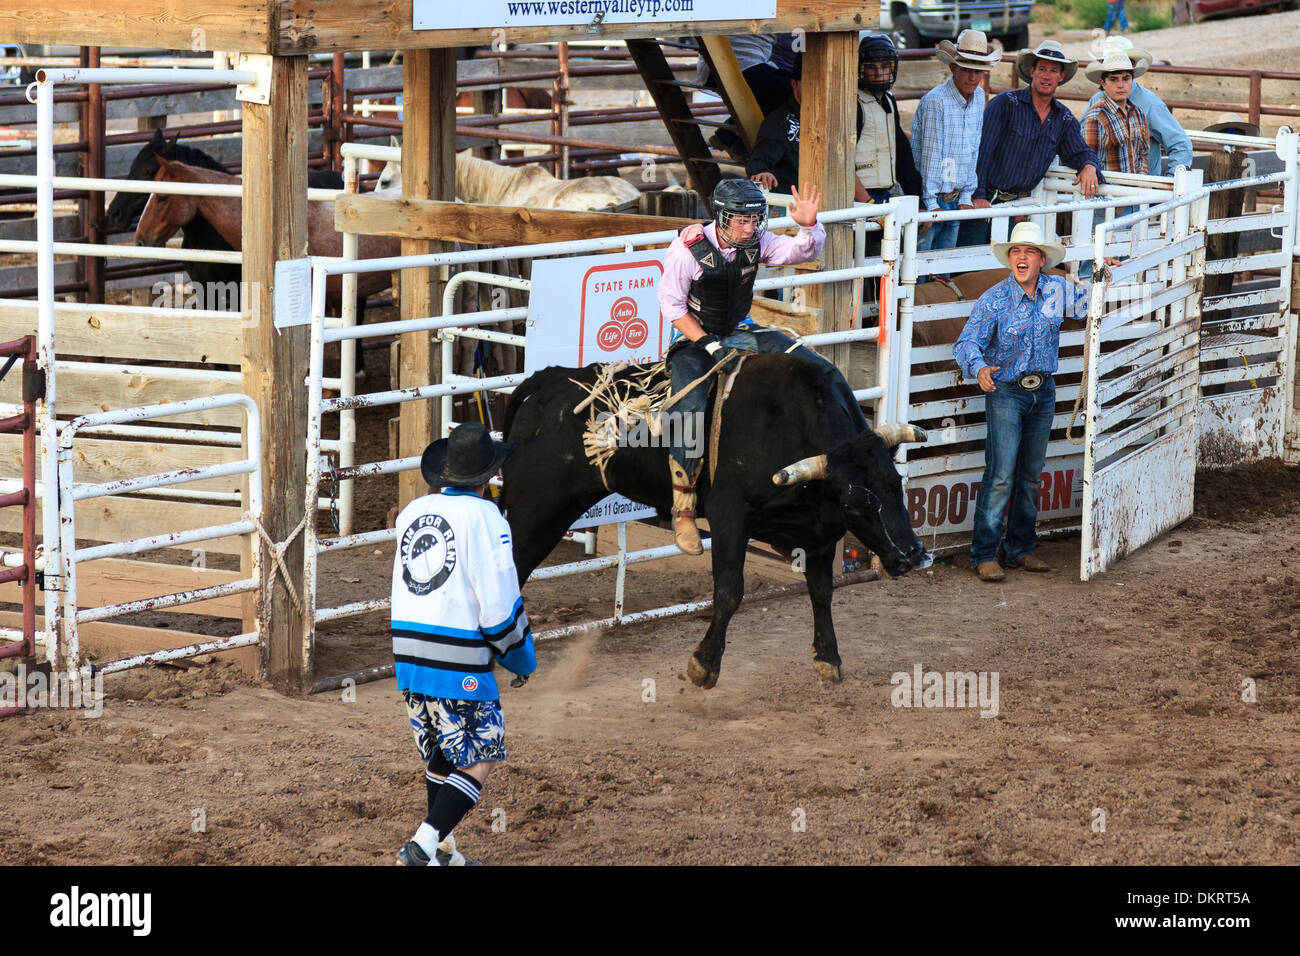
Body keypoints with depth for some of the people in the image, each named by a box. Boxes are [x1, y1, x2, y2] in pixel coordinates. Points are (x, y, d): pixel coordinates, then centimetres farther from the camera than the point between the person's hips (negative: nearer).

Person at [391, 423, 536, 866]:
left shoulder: (412, 512, 10)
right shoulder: (483, 516, -10)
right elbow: (499, 599, -12)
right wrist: (522, 658, 0)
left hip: (407, 655, 7)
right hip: (459, 662, -7)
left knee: (440, 756, 21)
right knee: (479, 759, 1)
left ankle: (444, 850, 26)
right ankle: (424, 844, -11)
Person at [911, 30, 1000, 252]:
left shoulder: (979, 97, 7)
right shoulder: (935, 101, -16)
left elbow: (973, 150, 11)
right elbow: (930, 154, -16)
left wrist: (966, 197, 7)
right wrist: (931, 204, -16)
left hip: (955, 199, 7)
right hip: (930, 198, -7)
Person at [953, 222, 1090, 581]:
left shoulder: (1058, 290, -1)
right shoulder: (993, 299, -12)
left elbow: (1089, 303, 18)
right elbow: (967, 342, -18)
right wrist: (979, 368, -37)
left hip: (1043, 392, 5)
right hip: (1004, 392, -5)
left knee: (1030, 474, 12)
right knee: (1001, 474, -10)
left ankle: (1021, 549, 22)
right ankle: (984, 554, -6)